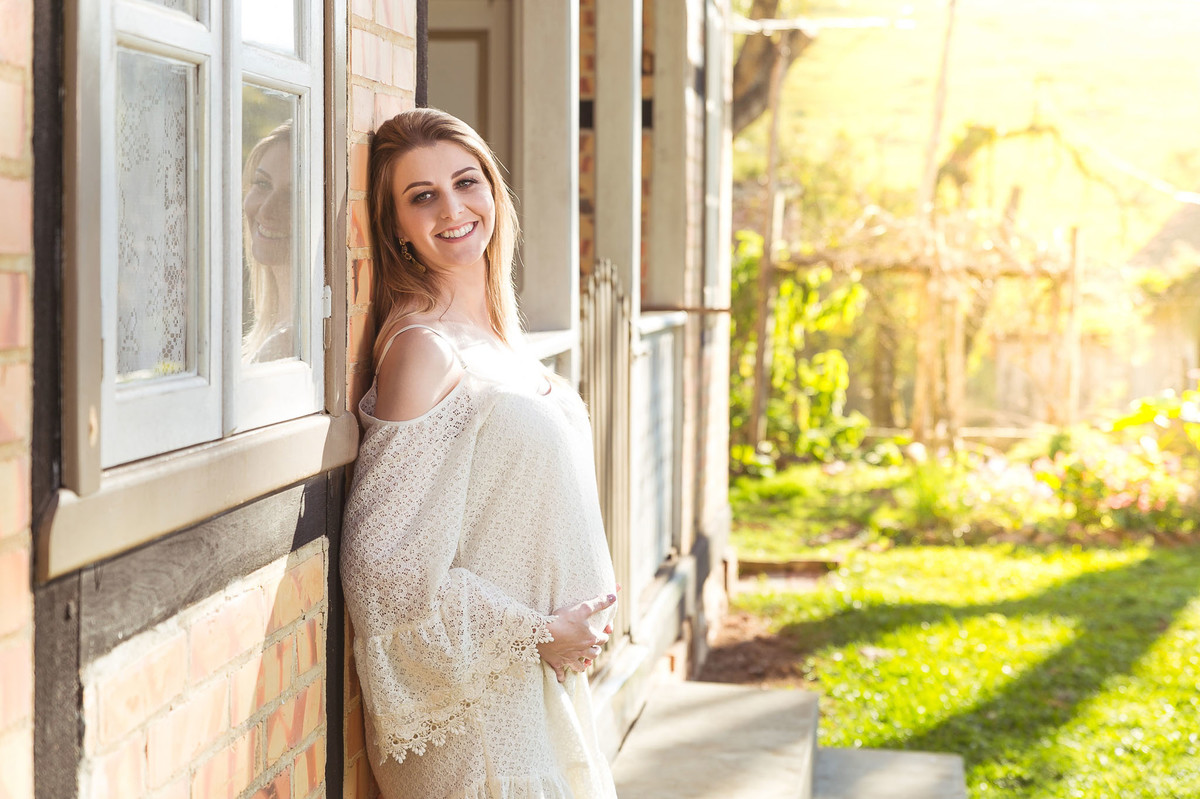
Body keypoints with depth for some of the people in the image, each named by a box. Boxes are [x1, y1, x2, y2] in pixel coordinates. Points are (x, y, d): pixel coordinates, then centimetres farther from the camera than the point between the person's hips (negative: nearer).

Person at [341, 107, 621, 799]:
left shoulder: (496, 333, 8)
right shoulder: (423, 346, -17)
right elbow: (385, 566, -21)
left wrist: (586, 616, 8)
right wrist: (536, 633, -16)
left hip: (544, 680, 8)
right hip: (479, 701, -8)